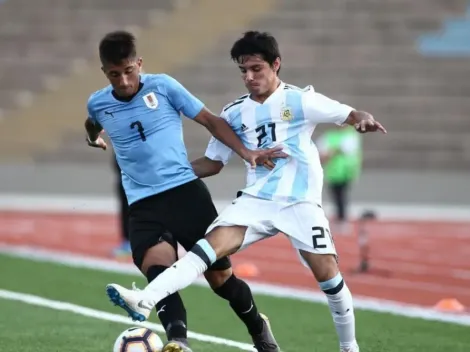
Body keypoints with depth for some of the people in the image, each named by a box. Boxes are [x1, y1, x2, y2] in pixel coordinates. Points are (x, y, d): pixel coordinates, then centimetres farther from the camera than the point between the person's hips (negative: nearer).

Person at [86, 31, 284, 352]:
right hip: (144, 205, 1)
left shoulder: (163, 86, -3)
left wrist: (245, 152, -8)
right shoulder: (98, 104, 5)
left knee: (220, 276, 7)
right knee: (157, 271, -28)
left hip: (186, 191, -1)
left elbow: (210, 120, 0)